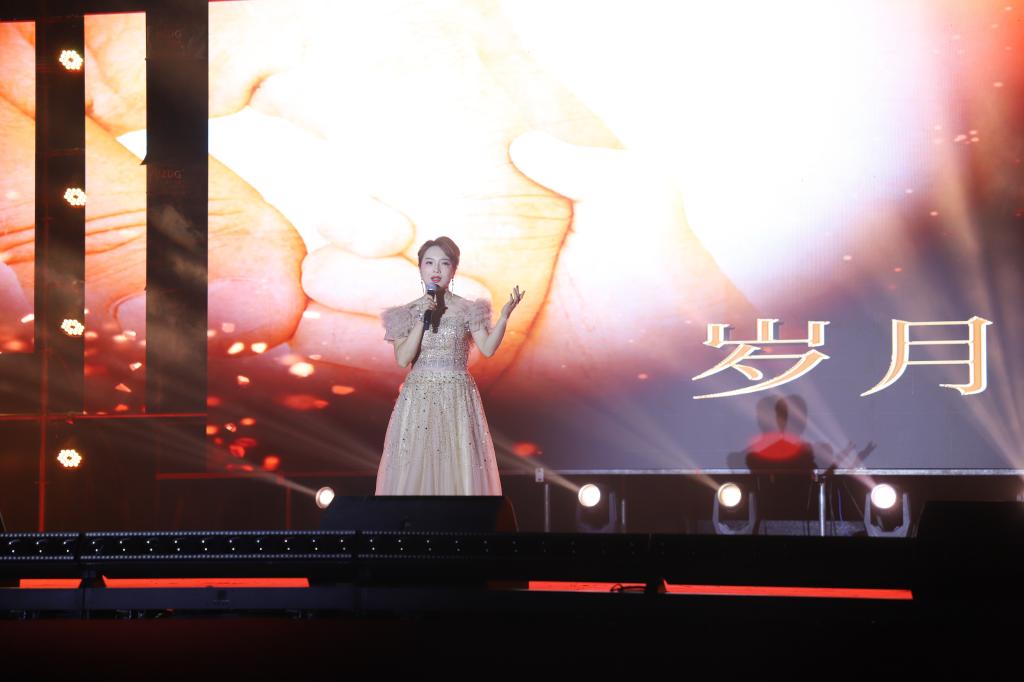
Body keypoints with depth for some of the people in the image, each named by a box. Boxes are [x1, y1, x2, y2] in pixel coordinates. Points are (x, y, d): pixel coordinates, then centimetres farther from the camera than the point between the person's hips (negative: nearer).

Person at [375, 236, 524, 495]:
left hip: (457, 400, -1)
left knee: (458, 467, -2)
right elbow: (402, 359, -7)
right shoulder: (408, 313, 4)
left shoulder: (467, 310, 2)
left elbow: (488, 348, -10)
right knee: (414, 469, -1)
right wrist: (423, 319, -13)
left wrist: (504, 316, -24)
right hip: (418, 398, 1)